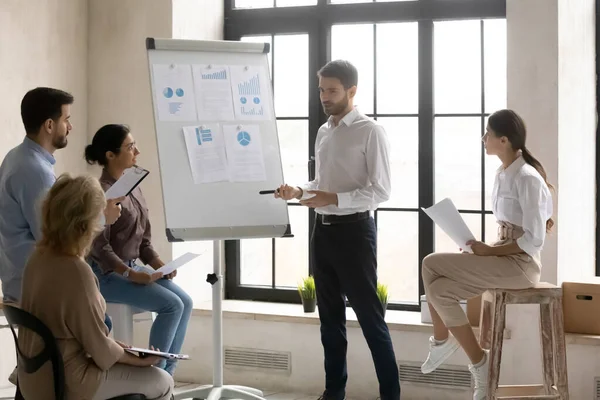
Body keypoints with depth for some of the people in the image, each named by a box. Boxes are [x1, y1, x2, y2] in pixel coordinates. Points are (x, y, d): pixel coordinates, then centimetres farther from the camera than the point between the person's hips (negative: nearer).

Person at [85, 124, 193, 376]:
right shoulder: (102, 193, -18)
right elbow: (100, 248, -20)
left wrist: (157, 263, 0)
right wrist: (131, 275, -23)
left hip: (132, 267, 9)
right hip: (107, 274, -9)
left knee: (185, 301, -5)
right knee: (171, 305, -19)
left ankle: (165, 373, 0)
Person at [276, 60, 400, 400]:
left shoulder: (370, 132, -11)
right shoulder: (323, 132, 13)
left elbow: (381, 191, -16)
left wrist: (334, 199, -24)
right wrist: (299, 192, 2)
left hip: (354, 230, -8)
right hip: (324, 230, 8)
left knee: (369, 315, -3)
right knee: (330, 315, 13)